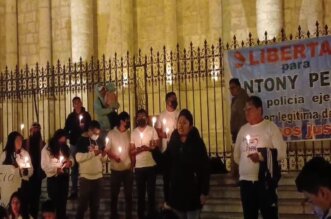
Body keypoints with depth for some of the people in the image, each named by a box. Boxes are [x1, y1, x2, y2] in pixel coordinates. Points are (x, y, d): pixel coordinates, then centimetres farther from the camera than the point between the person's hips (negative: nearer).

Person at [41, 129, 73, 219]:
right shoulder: (47, 149, -9)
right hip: (53, 178, -5)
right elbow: (44, 166, -14)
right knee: (55, 201, 5)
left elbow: (71, 159, 15)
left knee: (63, 201, 14)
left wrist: (70, 162, -8)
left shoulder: (65, 148, 9)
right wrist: (56, 169, -23)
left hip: (64, 177, 5)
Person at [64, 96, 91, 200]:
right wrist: (69, 137, -11)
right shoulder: (71, 116, 7)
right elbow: (66, 129, 5)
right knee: (74, 167, 5)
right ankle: (74, 191, 9)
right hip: (74, 143, 2)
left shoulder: (86, 115, 1)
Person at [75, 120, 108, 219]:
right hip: (86, 177, -5)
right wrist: (92, 153, -23)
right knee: (83, 203, -1)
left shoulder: (100, 141, 10)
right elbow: (78, 157, -18)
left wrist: (104, 155, -7)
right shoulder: (82, 140, -6)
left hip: (98, 176, 5)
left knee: (95, 203, 13)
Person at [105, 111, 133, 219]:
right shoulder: (111, 133, -4)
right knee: (114, 194, 8)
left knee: (128, 194, 9)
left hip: (128, 169, 3)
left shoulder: (129, 134, 5)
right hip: (116, 169, -2)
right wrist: (113, 156, -22)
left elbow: (131, 150, 9)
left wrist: (132, 164, 0)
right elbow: (107, 150, -4)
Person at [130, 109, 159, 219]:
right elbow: (132, 151, 5)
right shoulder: (133, 132, 6)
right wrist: (137, 149, -17)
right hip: (138, 166, 1)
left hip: (151, 165, -1)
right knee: (140, 192, 8)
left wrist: (147, 148, -21)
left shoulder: (152, 130, 1)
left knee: (151, 191, 6)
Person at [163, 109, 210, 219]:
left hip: (193, 191, -4)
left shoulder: (197, 142, -7)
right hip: (176, 190, 4)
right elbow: (165, 163, 4)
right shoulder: (173, 142, 4)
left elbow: (205, 167, -10)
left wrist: (204, 192, -14)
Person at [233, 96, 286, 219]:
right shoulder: (243, 129, 13)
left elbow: (281, 153, -10)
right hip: (245, 180, 5)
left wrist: (262, 156, -19)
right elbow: (236, 153, 21)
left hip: (264, 180, -5)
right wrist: (244, 165, 11)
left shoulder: (270, 127, -3)